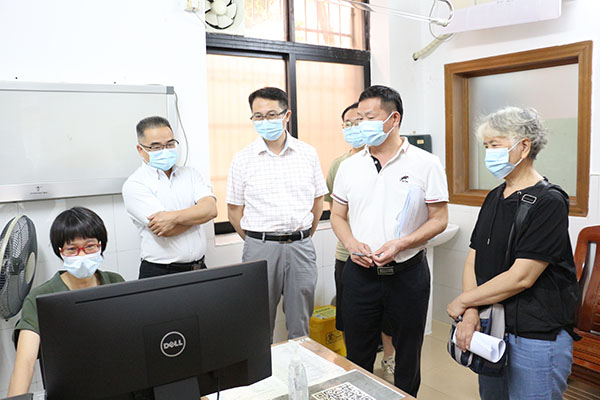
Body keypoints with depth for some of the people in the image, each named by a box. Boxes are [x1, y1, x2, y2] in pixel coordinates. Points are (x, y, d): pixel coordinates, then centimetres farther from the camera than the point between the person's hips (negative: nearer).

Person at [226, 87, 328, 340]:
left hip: (301, 248, 2)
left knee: (300, 324, 13)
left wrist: (302, 238, 11)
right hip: (260, 248, -1)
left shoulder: (308, 154, 4)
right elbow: (234, 211, 5)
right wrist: (257, 242, 5)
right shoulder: (243, 160, 0)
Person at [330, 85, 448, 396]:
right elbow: (337, 216, 10)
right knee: (357, 353, 14)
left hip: (408, 274, -2)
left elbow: (439, 219, -4)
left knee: (408, 353, 15)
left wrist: (400, 244, -18)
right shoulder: (349, 166, 5)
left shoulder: (426, 164, -4)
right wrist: (351, 243, -10)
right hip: (360, 273, 3)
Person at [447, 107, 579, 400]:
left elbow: (521, 277, -22)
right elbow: (473, 259, 4)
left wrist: (463, 301, -12)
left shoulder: (549, 202, -16)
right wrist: (470, 313, -10)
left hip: (537, 336, -7)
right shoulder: (495, 198, 8)